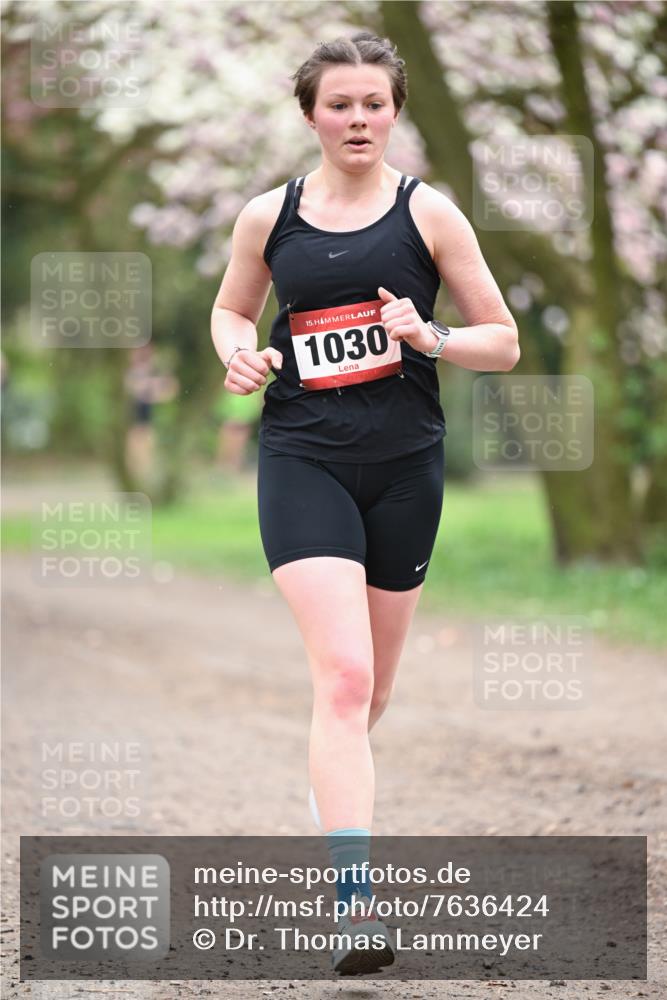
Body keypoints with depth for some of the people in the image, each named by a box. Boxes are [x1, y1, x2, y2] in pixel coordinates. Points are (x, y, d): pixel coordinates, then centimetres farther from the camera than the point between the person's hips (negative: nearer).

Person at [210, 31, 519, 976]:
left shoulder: (428, 212, 0)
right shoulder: (268, 217, 3)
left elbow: (503, 342, 3)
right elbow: (231, 307, 22)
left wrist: (426, 336, -16)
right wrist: (239, 354, 0)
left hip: (405, 463, 1)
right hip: (303, 461, -1)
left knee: (369, 686, 13)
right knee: (343, 676, -17)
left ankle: (336, 780, 47)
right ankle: (356, 900, -23)